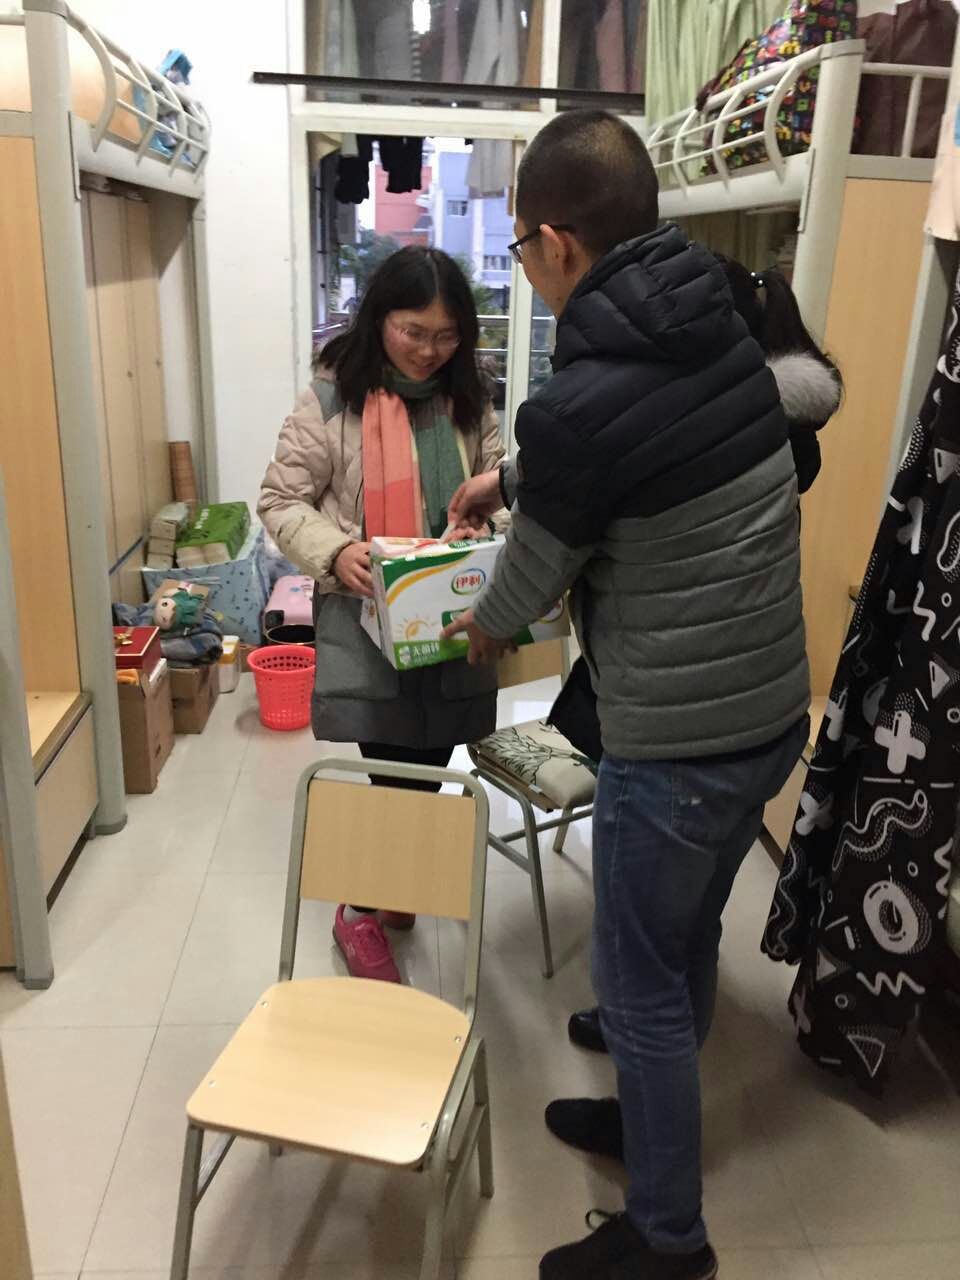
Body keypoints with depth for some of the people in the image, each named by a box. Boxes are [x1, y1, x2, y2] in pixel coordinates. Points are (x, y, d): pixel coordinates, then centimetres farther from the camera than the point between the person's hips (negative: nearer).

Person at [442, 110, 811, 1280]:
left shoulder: (580, 404, -25)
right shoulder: (726, 336, 1)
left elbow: (534, 569, -7)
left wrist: (479, 629, 15)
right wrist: (509, 476, 30)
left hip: (677, 747, -8)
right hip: (775, 713, 9)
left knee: (639, 984, 12)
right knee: (688, 940, 27)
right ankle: (656, 1123, 53)